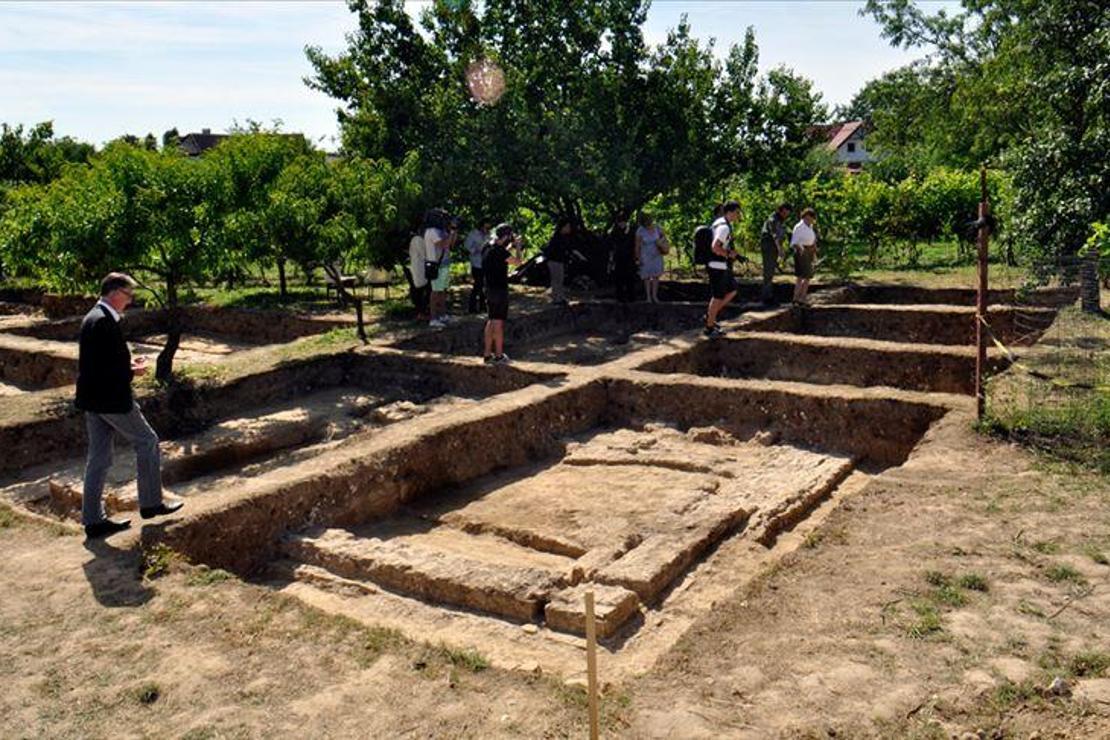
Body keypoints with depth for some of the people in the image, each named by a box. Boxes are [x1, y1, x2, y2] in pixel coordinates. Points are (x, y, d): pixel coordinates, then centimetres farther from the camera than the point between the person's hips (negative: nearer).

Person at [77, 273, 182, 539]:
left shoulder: (92, 318, 12)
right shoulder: (105, 321, -20)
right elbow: (106, 368, -24)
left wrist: (127, 363, 9)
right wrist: (132, 372, -9)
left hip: (92, 400, 10)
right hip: (111, 399, -10)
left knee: (98, 457, 11)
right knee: (147, 442, 6)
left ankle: (93, 520, 16)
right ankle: (151, 503, 15)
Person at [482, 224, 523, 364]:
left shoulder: (488, 247, 7)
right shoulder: (499, 250, -22)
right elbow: (517, 261, -16)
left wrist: (511, 246, 20)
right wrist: (517, 247, -1)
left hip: (490, 288, 9)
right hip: (499, 290, -9)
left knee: (491, 321, 15)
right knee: (498, 323, 0)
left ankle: (487, 354, 20)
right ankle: (498, 356, 8)